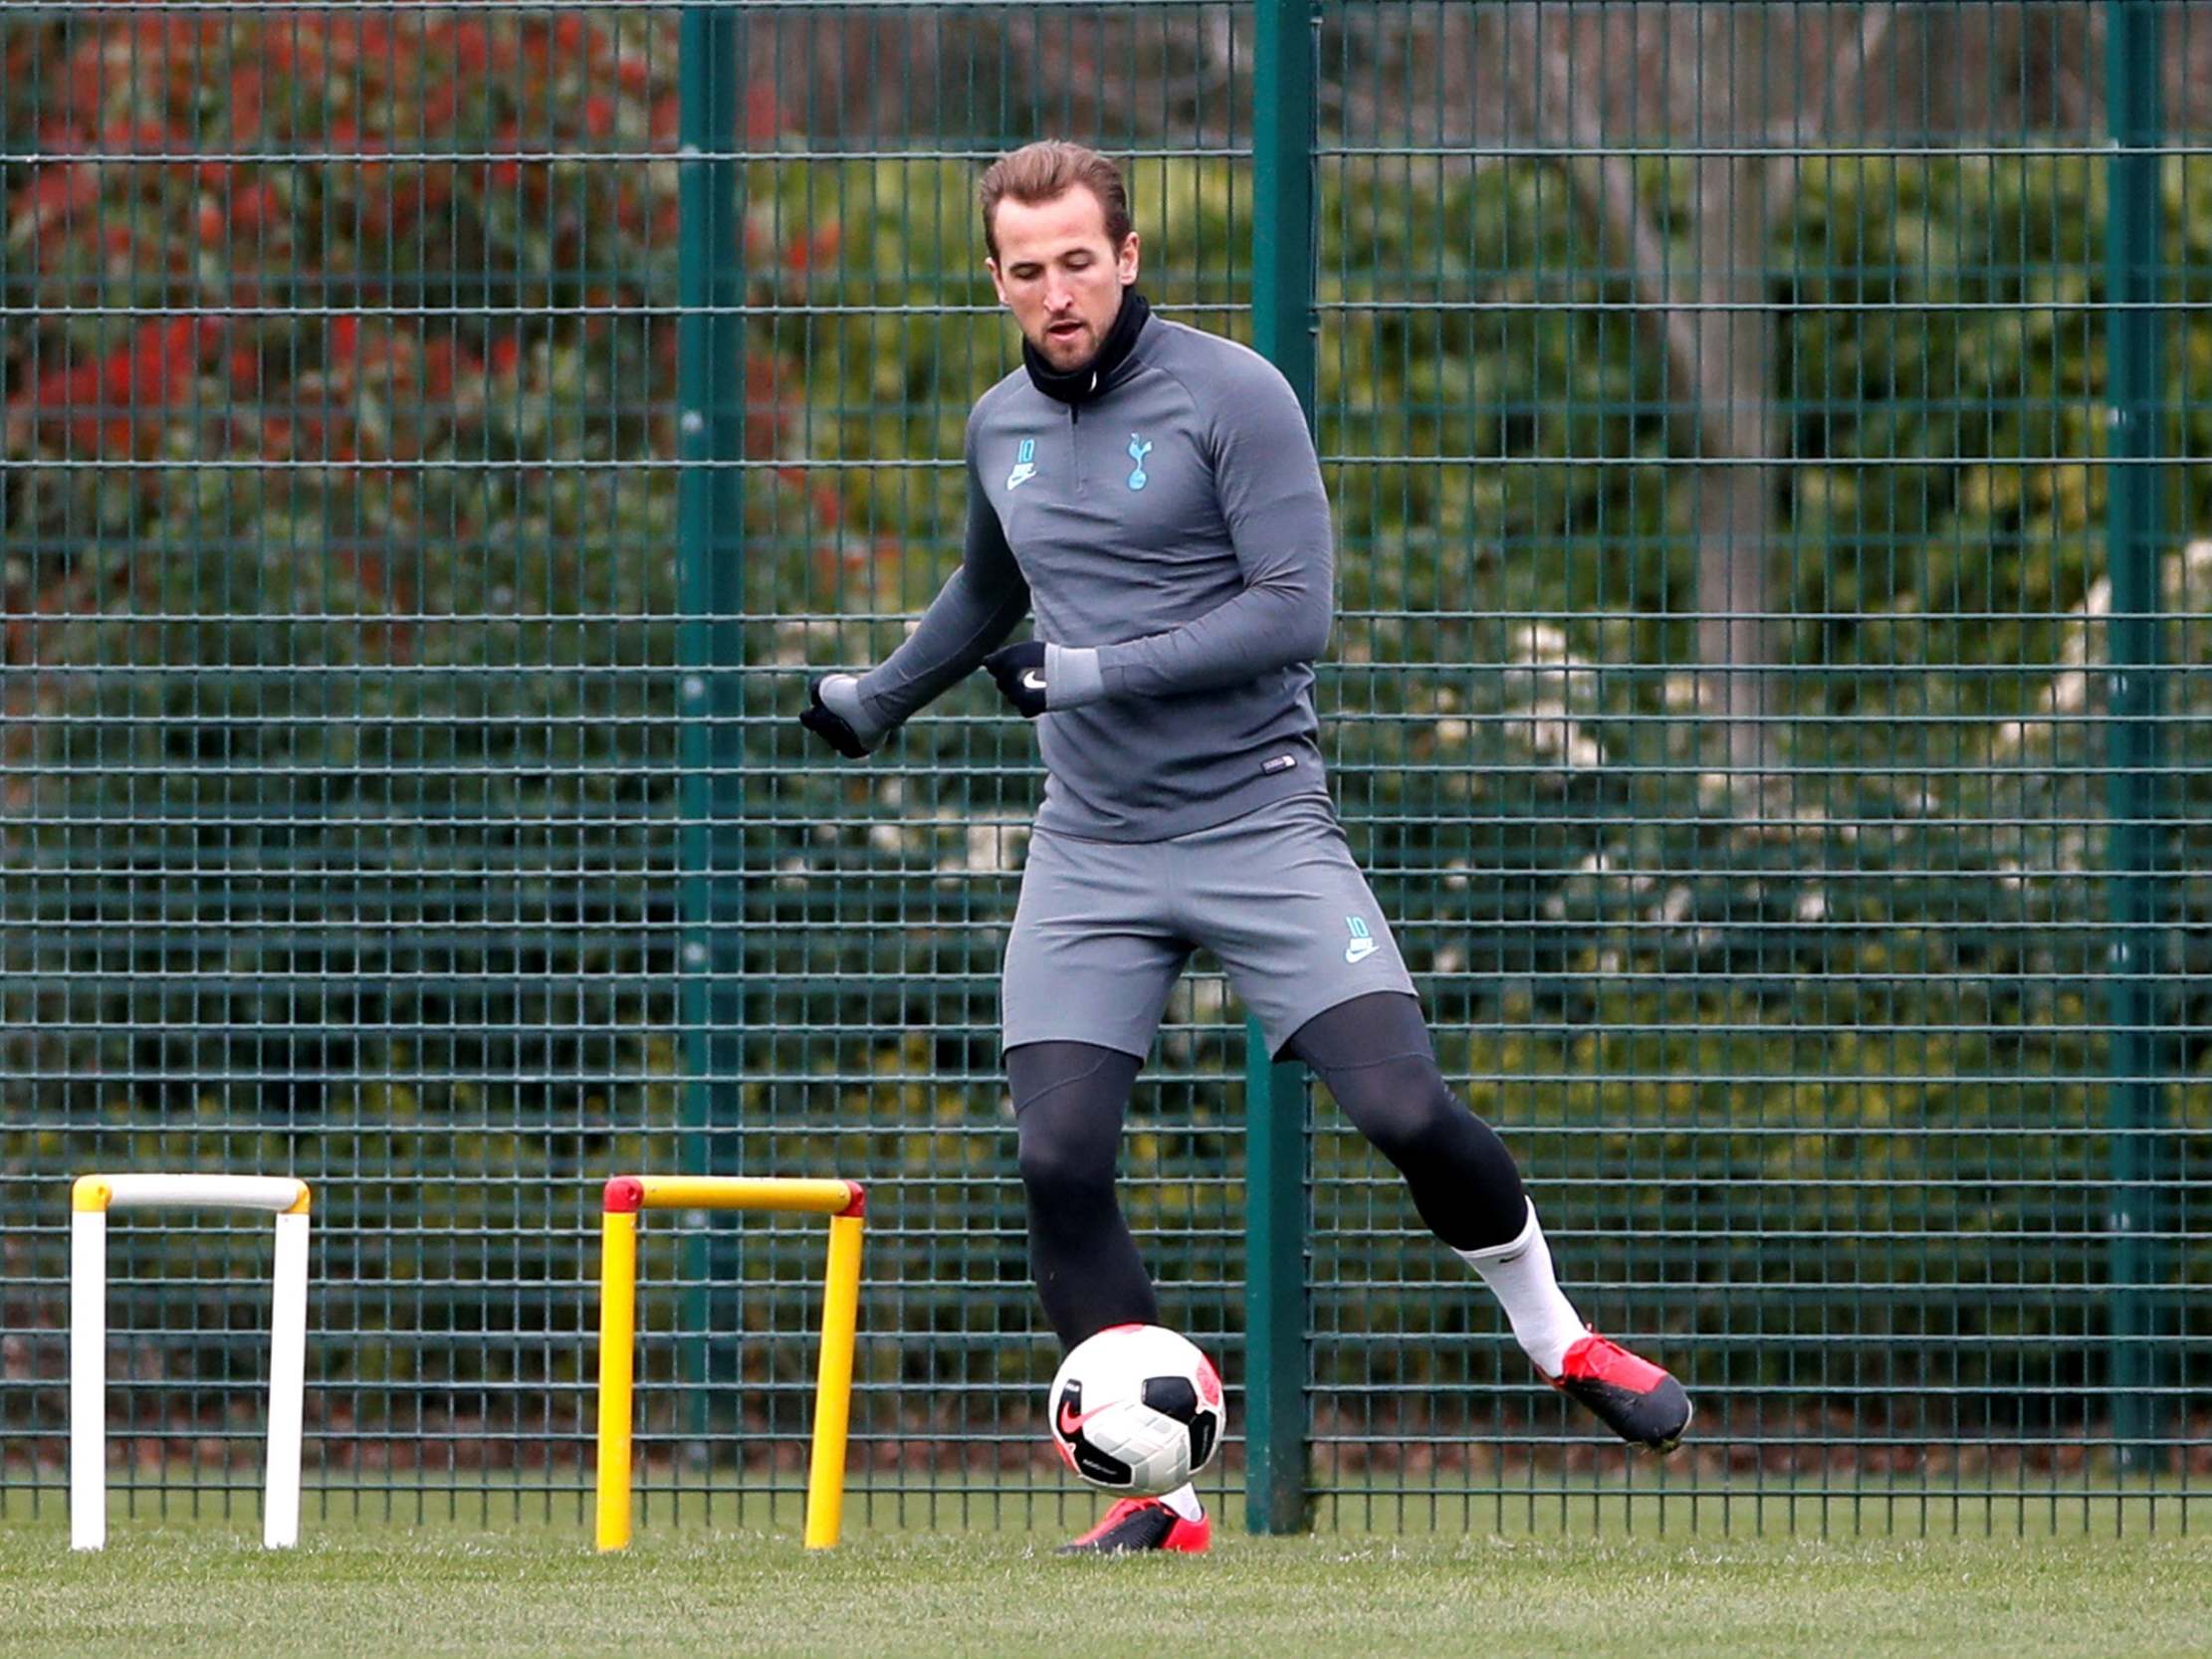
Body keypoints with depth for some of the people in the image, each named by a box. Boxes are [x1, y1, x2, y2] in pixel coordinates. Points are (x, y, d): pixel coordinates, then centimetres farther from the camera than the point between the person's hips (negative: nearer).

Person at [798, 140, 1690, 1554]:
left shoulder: (1232, 396, -9)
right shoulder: (1002, 427, 11)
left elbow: (1295, 613, -16)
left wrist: (1100, 671, -19)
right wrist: (883, 696, 41)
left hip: (1258, 817, -5)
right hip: (1091, 846, 5)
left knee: (1403, 1108, -16)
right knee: (1060, 1161, -10)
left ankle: (1558, 1338, 12)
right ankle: (1157, 1491, 1)